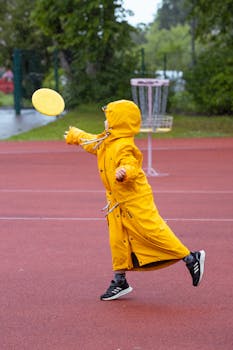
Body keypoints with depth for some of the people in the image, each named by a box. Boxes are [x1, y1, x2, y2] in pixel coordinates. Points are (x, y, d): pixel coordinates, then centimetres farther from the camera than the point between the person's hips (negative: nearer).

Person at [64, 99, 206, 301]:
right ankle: (120, 282, 15)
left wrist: (125, 172, -55)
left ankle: (191, 258, -2)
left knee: (153, 231, -11)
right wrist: (75, 135, 48)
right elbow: (91, 143, 34)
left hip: (136, 201, -10)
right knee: (117, 240, 8)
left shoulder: (123, 147, -19)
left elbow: (131, 167, -33)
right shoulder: (105, 141, 12)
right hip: (118, 203, 10)